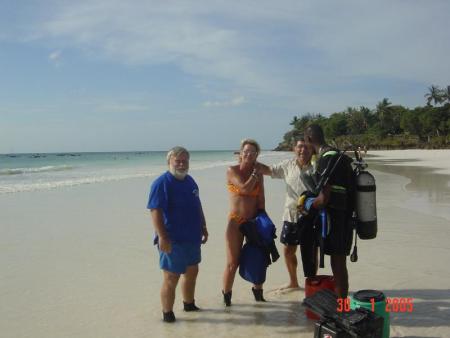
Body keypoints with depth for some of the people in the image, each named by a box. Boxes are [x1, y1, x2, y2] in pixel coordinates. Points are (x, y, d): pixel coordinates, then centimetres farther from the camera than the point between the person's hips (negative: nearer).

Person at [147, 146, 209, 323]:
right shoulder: (162, 183, -15)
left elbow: (198, 207, 20)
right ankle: (167, 314, 14)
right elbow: (155, 211, -22)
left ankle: (189, 304, 39)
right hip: (173, 241, -8)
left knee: (192, 272, 20)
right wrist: (162, 237, -26)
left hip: (192, 238, 8)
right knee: (171, 278, 0)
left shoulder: (190, 181, 10)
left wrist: (203, 227, 18)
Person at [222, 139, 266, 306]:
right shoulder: (232, 171, -5)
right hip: (235, 222, -4)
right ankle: (226, 295, 17)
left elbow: (261, 199, 7)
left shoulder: (258, 174, 7)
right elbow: (245, 188, -18)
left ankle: (258, 292, 33)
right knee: (232, 263, -2)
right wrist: (255, 173, -5)